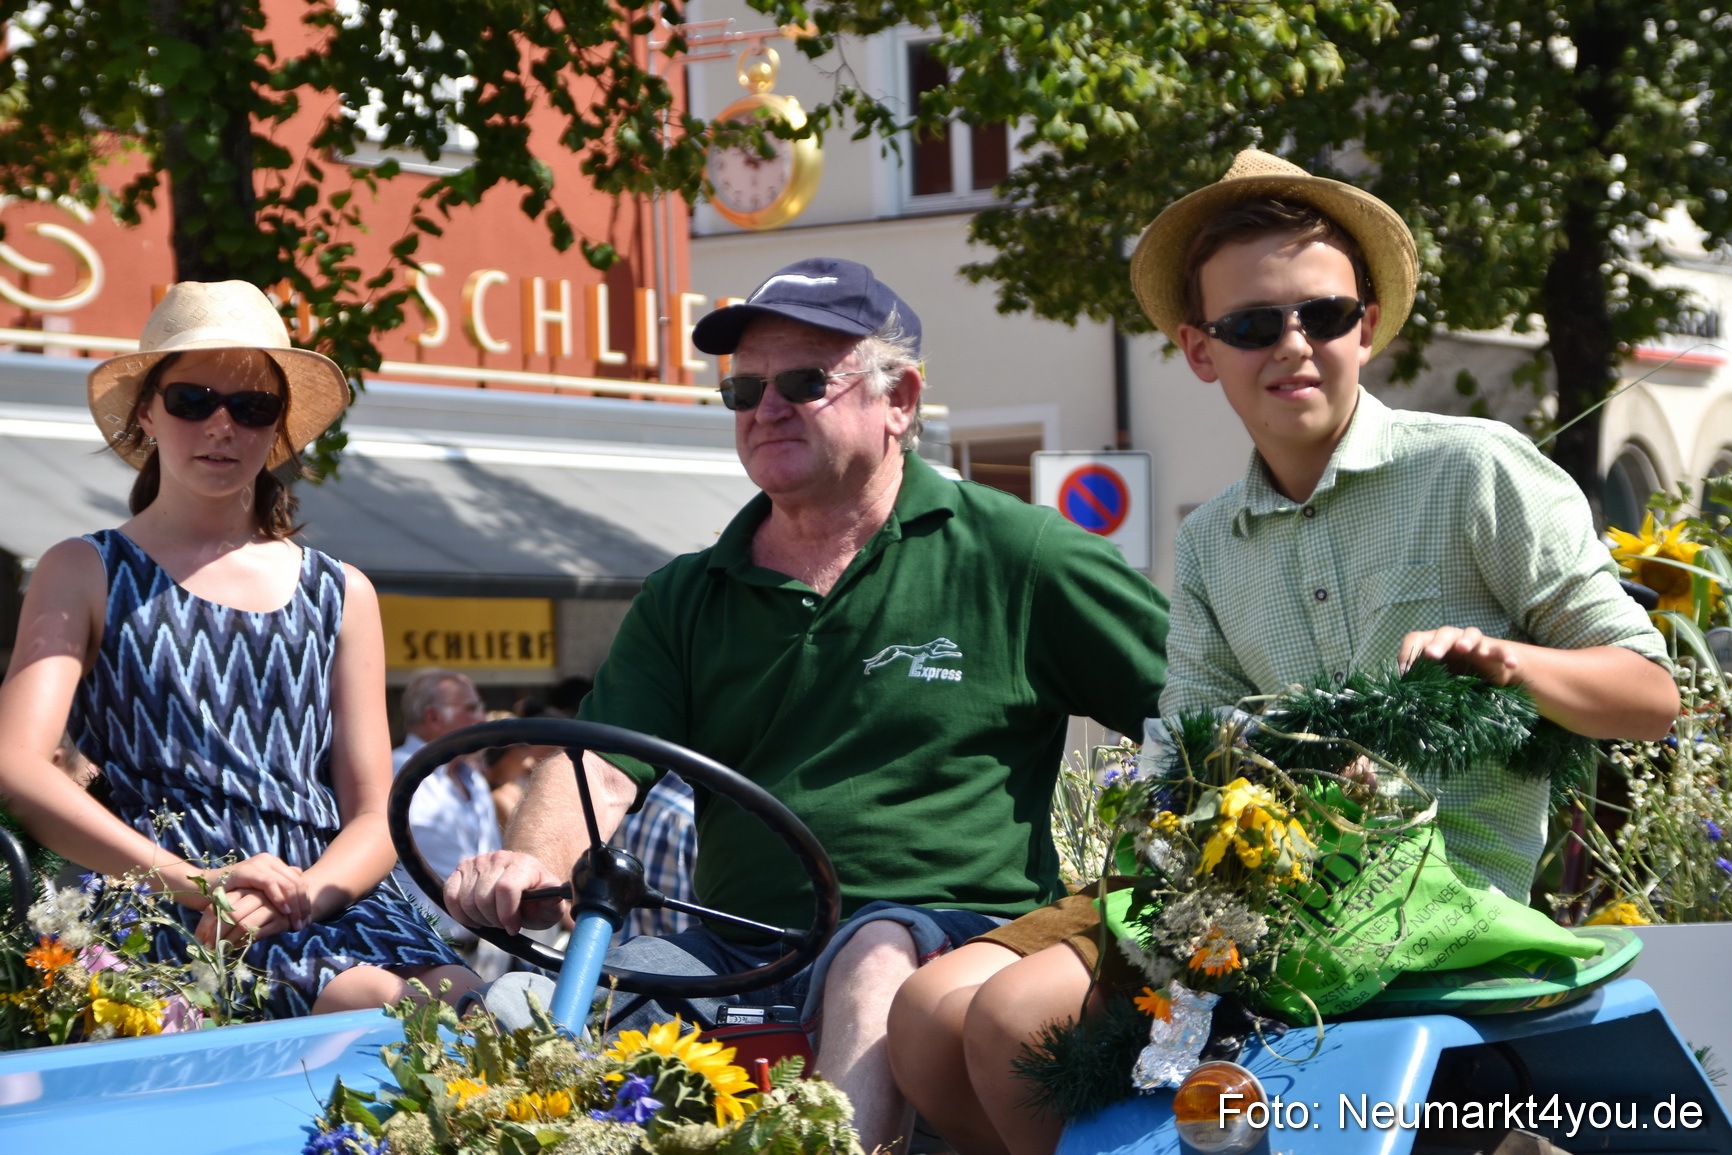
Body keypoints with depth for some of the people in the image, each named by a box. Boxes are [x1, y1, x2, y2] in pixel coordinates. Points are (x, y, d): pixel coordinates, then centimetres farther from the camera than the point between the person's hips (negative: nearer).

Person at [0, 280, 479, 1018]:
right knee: (383, 1008, -33)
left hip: (328, 897, 3)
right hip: (180, 928, -3)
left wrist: (299, 893, -11)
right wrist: (189, 881, -20)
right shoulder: (85, 575, 11)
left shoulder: (342, 595, 20)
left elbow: (373, 817, 14)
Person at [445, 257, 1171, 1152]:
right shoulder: (685, 599, 18)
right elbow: (601, 768, 5)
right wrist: (532, 862, -17)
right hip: (737, 957, 4)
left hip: (952, 932, -4)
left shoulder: (1014, 557, 5)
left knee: (879, 953, -38)